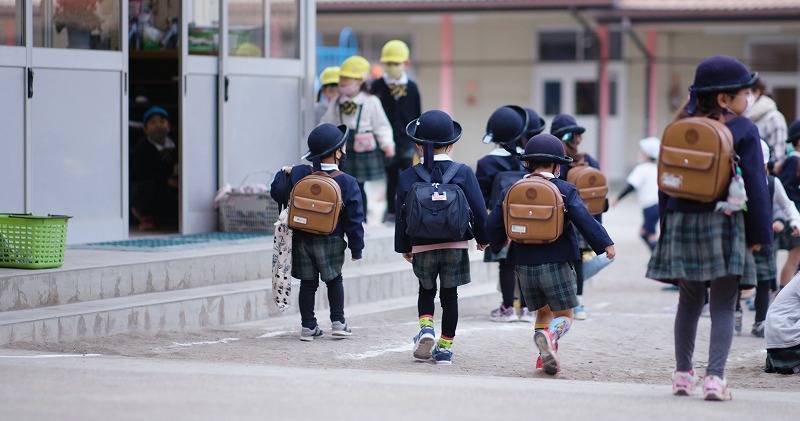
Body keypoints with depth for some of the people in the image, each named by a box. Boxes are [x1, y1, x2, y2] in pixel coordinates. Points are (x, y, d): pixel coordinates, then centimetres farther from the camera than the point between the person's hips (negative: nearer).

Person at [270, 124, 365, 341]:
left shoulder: (298, 174, -6)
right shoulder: (347, 182, -8)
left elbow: (278, 193, 3)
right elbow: (354, 219, -6)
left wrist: (282, 174, 21)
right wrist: (356, 248, 2)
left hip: (302, 240, 1)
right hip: (331, 242, -1)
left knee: (308, 283, 9)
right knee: (334, 280, 17)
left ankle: (308, 326, 10)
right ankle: (338, 321, 14)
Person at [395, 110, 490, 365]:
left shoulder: (408, 177, -1)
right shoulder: (463, 173, -4)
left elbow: (402, 215, 3)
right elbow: (478, 210, -2)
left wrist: (404, 247, 14)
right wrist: (483, 238, 12)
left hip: (422, 247, 1)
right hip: (456, 245, -1)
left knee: (426, 290, 20)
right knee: (449, 295, 9)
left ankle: (425, 326, -4)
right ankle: (445, 347, 10)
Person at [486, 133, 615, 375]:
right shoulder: (565, 191, -4)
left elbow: (493, 224, 7)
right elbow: (584, 221, -12)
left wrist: (499, 242, 28)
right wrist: (605, 244, -5)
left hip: (524, 264, 4)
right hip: (556, 264, -4)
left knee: (543, 311, 20)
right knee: (564, 315, 1)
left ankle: (545, 357, 6)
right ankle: (550, 336, -30)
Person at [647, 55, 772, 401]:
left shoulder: (680, 128, 7)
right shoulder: (743, 130, -6)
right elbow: (756, 185, -7)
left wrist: (667, 223, 16)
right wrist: (760, 234, -3)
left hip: (682, 225, 4)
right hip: (725, 227, -4)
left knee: (689, 301, 16)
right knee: (723, 306, -1)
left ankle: (683, 373, 19)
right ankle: (715, 376, -11)